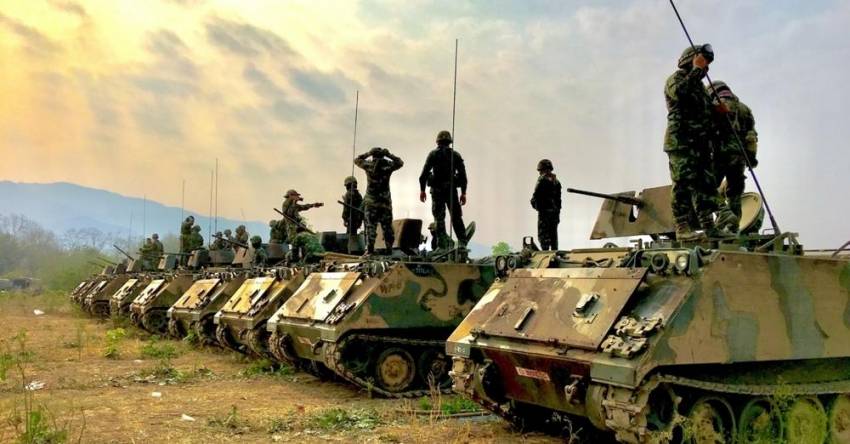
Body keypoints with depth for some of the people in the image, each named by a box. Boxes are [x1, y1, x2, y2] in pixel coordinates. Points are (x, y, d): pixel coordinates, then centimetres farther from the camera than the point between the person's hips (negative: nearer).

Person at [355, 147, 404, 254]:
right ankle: (389, 248, 13)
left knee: (371, 225, 0)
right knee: (387, 225, 10)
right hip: (385, 201, 1)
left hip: (371, 201, -1)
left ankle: (370, 250, -7)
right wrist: (389, 155, 12)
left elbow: (356, 160, 15)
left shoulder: (368, 165, -3)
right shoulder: (388, 165, -2)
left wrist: (367, 153, 13)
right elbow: (400, 162, 16)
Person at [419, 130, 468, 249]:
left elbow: (424, 172, -6)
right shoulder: (456, 155, 7)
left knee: (439, 218, 1)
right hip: (452, 190, 2)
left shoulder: (433, 154, 1)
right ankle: (462, 242, 5)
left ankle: (442, 245, -4)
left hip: (437, 190, -2)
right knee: (456, 217, 10)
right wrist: (463, 193, 7)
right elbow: (463, 174, 3)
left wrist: (422, 189, 0)